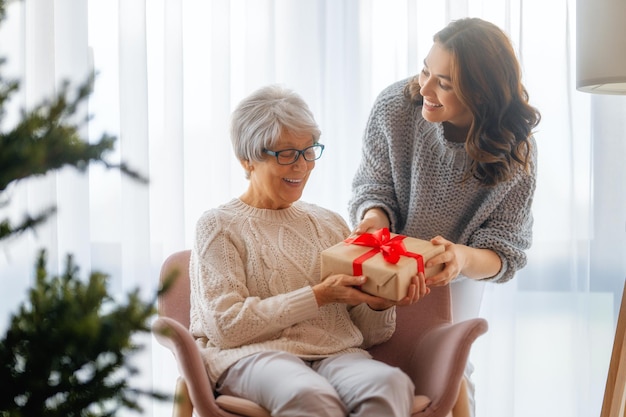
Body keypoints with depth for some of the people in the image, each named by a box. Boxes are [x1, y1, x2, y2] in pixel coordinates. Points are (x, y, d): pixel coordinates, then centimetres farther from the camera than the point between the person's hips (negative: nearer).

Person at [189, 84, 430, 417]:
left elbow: (369, 335, 21)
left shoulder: (330, 224, 24)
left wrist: (380, 304, -3)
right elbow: (226, 326, -6)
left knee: (391, 384, -33)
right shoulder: (220, 225, 10)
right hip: (253, 353, -4)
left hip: (335, 353, 4)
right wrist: (319, 296, -10)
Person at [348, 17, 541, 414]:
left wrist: (463, 258, -45)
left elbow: (505, 251, -22)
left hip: (456, 279, -1)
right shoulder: (396, 105, -25)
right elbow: (373, 184, -12)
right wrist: (375, 216, -35)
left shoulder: (516, 155, -26)